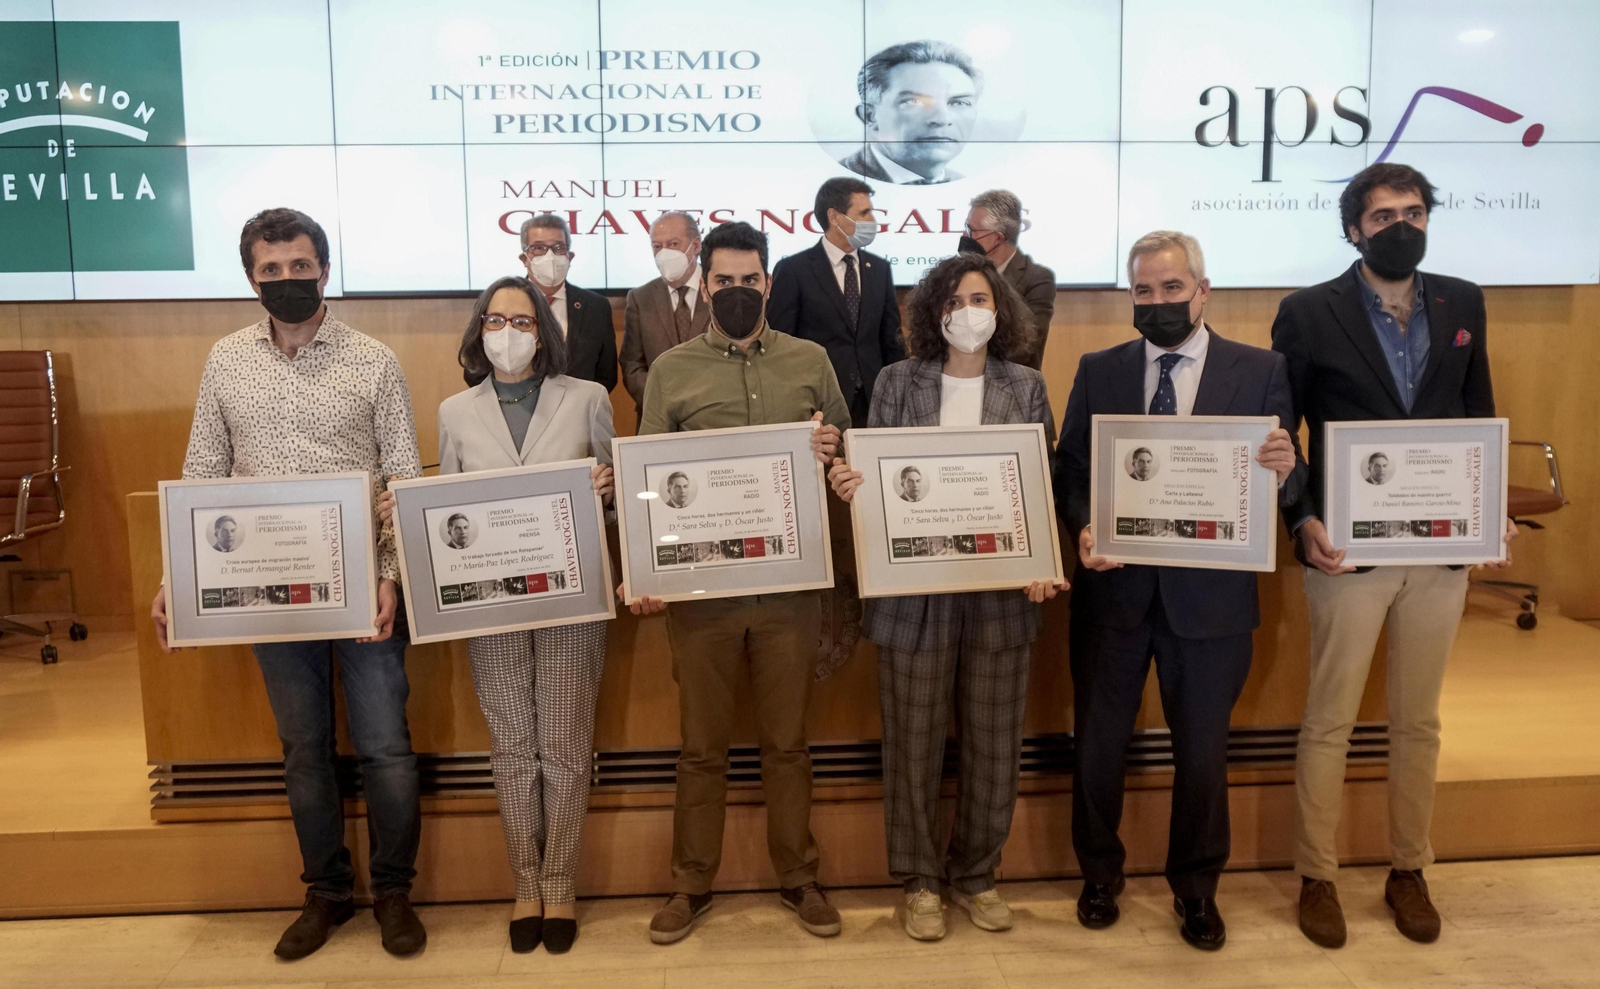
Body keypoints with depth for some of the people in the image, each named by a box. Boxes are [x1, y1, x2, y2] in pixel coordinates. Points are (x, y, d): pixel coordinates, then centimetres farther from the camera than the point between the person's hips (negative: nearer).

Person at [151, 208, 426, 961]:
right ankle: (327, 890, 30)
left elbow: (405, 480, -4)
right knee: (303, 746, 14)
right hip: (269, 589, 3)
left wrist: (391, 574, -15)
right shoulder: (225, 361, 6)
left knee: (384, 746, 3)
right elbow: (202, 479, 8)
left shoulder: (374, 361, -3)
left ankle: (393, 888, 23)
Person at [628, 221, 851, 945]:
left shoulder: (810, 361, 7)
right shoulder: (671, 370, 4)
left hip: (789, 582, 1)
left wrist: (833, 449, -11)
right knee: (702, 745, 10)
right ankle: (692, 885, 27)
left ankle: (797, 877, 30)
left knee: (786, 741, 12)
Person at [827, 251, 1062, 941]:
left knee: (993, 744, 10)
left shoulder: (1026, 388, 6)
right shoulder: (898, 382, 4)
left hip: (1001, 592, 1)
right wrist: (848, 485, -20)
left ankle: (974, 875, 30)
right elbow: (872, 476, 4)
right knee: (914, 744, 7)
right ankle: (919, 882, 25)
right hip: (915, 590, -1)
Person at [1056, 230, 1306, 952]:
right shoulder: (1098, 371, 4)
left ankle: (1196, 886, 37)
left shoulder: (1260, 371, 0)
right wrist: (1082, 528, -17)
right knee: (1098, 743, 13)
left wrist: (1285, 471, -25)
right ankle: (1099, 873, 37)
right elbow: (1070, 470, 2)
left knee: (1202, 749, 14)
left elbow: (1288, 483, -2)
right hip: (1114, 585, 1)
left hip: (1210, 591, -1)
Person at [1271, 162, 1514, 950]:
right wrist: (1303, 522, -17)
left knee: (1418, 722, 15)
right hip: (1349, 548, -4)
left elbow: (1479, 415, 12)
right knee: (1329, 722, 6)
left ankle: (1408, 871, 31)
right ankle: (1317, 878, 21)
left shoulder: (1463, 304, 7)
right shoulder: (1308, 313, -5)